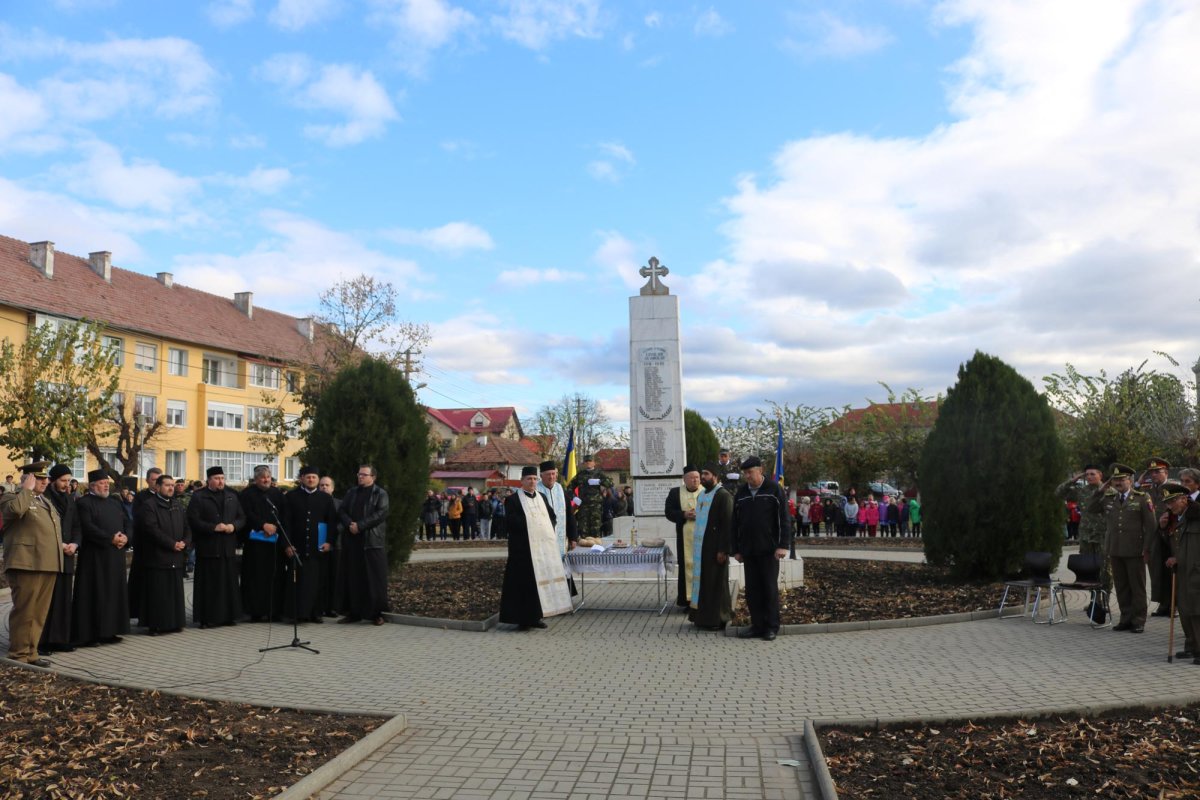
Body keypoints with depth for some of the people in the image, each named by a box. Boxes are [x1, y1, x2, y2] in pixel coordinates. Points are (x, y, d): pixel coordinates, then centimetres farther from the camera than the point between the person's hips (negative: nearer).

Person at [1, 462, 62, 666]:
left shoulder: (46, 502, 23)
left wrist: (61, 544, 19)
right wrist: (27, 489, -14)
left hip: (48, 565, 8)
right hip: (27, 564, -8)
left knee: (39, 613, 11)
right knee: (24, 612, -2)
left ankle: (30, 652, 18)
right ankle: (19, 655, 7)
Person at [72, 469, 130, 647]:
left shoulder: (115, 502, 17)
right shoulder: (84, 502, -4)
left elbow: (127, 523, 14)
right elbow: (87, 527, -16)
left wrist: (125, 537, -6)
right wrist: (111, 538, -20)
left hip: (116, 556, 7)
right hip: (94, 557, -7)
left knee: (114, 592, 8)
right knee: (94, 595, -4)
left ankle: (108, 631, 15)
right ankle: (88, 634, 2)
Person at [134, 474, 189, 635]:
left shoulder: (179, 506, 15)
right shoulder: (148, 505, -6)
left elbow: (187, 527, 13)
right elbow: (152, 529, -15)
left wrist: (184, 542, -7)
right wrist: (172, 544, -17)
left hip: (176, 557, 6)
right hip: (157, 556, -6)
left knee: (175, 591, 10)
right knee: (157, 593, -2)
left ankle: (174, 623, 16)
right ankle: (155, 624, 5)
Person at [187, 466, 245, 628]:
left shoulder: (232, 495, 13)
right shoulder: (198, 496, -1)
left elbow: (242, 517, 13)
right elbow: (193, 520, -9)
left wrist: (234, 526, -8)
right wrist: (214, 527, -16)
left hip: (229, 547, 4)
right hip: (208, 546, -4)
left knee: (229, 582, 6)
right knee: (209, 584, -1)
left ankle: (229, 615, 14)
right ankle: (206, 618, 5)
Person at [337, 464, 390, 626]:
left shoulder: (381, 493, 1)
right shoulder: (351, 493, 15)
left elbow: (381, 513, -11)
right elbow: (342, 511, 8)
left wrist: (360, 525, -16)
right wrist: (350, 524, -12)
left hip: (373, 541, -4)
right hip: (352, 541, 4)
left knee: (374, 577, -3)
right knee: (352, 577, 4)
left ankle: (376, 613, 3)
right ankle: (353, 612, 11)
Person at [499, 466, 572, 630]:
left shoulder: (542, 498, 16)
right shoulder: (513, 499, -4)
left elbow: (552, 516, 19)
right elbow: (511, 520, -15)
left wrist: (548, 529, 2)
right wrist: (531, 523, -10)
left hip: (543, 546, 6)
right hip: (523, 548, -6)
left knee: (541, 579, 7)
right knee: (523, 582, -5)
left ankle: (535, 616, 14)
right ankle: (522, 619, -1)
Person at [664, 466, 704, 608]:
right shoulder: (675, 492, 5)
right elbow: (668, 511, 1)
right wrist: (684, 515, -13)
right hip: (685, 537, 1)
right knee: (687, 565, 2)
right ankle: (687, 598, 7)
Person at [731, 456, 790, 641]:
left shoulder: (774, 489, -2)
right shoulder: (741, 492, 10)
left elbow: (783, 519, -5)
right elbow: (735, 523, 13)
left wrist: (782, 545, -12)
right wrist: (736, 549, 9)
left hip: (768, 549, -4)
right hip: (748, 550, 4)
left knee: (770, 588, 1)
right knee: (752, 589, 5)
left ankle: (771, 627, 10)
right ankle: (757, 625, 14)